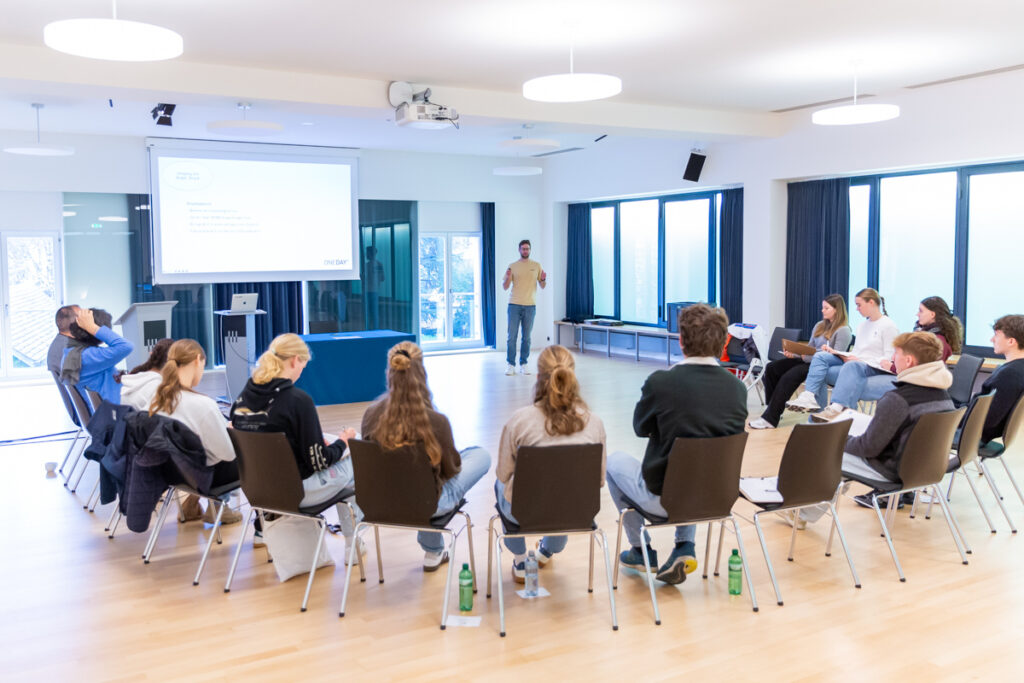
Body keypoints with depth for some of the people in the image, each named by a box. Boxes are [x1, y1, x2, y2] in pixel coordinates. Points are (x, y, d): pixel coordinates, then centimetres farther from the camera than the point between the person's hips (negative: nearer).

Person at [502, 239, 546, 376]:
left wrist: (543, 279, -11)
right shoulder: (512, 266, 5)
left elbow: (542, 286, 11)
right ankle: (511, 365, 3)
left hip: (530, 305, 1)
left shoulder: (536, 266, 8)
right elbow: (504, 287, 4)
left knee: (526, 337, 5)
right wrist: (508, 277, -16)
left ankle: (523, 364, 12)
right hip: (514, 305, -1)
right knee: (512, 336, -3)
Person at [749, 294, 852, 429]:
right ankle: (771, 408, -9)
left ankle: (770, 419, -28)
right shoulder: (820, 326, 20)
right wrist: (793, 353, -3)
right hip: (809, 361, 9)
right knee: (771, 367, -8)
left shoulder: (844, 331, -7)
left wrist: (807, 357, -24)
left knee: (790, 376, -30)